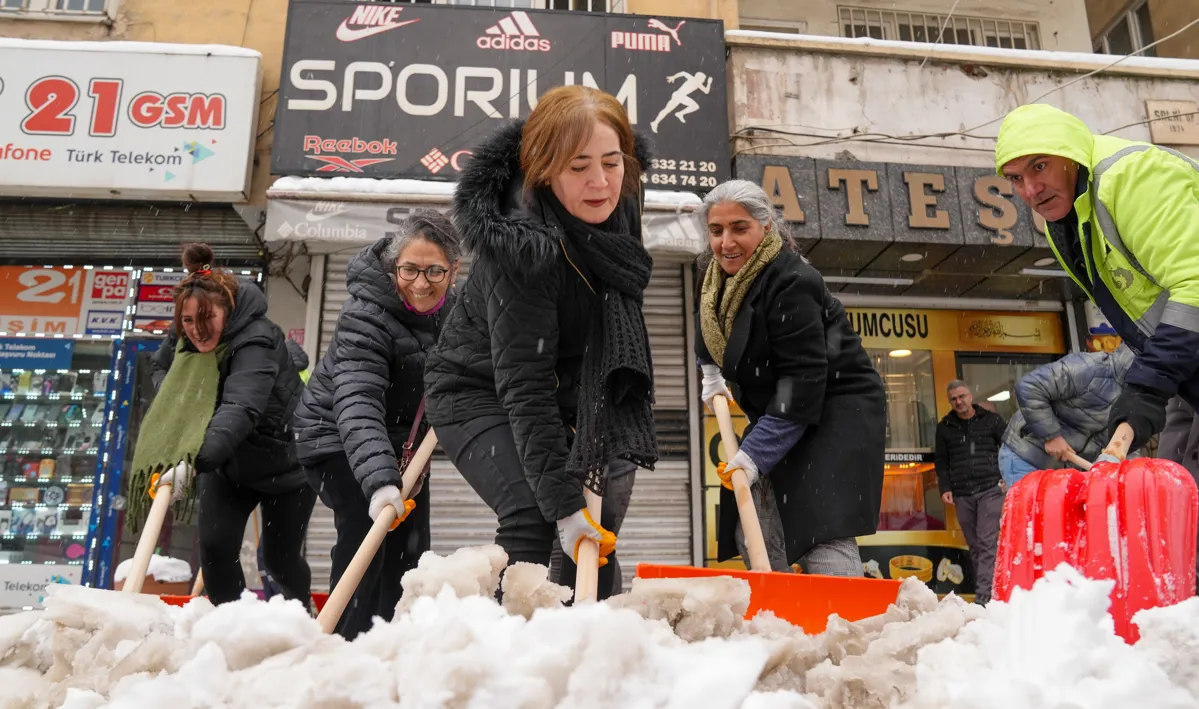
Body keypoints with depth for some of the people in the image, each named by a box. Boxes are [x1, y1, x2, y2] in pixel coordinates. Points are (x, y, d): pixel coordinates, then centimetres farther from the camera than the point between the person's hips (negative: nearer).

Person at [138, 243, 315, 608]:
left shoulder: (256, 342, -34)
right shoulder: (187, 341, -9)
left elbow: (241, 410, -50)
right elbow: (160, 364, 14)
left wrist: (194, 459, -63)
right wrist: (176, 399, -7)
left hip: (286, 463, -6)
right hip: (228, 462, 6)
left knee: (279, 557, 9)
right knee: (215, 546, -8)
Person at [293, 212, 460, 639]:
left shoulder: (450, 307, -7)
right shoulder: (364, 316, -31)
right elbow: (357, 405, -43)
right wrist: (379, 482, -55)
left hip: (402, 439, 7)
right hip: (338, 436, -7)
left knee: (411, 547, 6)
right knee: (365, 539, -18)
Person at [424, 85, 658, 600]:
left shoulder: (616, 203, -10)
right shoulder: (520, 246, -34)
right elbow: (523, 387, -33)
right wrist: (563, 501, -33)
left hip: (563, 391, 7)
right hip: (477, 390, -6)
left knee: (601, 520, 1)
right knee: (532, 514, -25)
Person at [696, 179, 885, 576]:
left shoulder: (790, 283, -24)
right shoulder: (716, 276, 4)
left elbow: (803, 379, -28)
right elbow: (710, 329, 28)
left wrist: (756, 453, -28)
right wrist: (711, 371, 14)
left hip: (838, 410, -8)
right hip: (780, 414, 9)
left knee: (824, 537, -21)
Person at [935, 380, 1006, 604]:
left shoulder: (992, 420, 7)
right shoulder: (944, 427, 14)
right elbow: (941, 461, 17)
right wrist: (945, 488, 6)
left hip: (990, 491, -3)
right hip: (962, 495, 3)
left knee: (988, 543, -11)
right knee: (975, 546, 4)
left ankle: (984, 596, -14)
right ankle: (988, 590, 10)